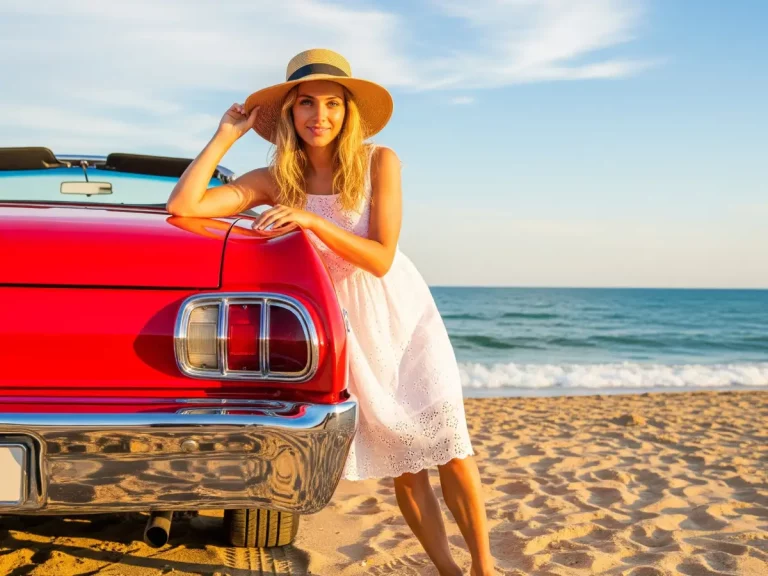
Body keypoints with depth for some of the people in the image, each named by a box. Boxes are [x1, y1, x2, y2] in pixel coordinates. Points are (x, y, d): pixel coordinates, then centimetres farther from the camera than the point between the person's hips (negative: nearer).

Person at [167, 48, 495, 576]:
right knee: (401, 463, 6)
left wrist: (312, 221, -29)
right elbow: (183, 206, -16)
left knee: (447, 445, -1)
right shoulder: (277, 180, -7)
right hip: (347, 328, 1)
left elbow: (381, 259, -18)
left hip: (404, 316, -1)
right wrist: (226, 135, -13)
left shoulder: (379, 161, -12)